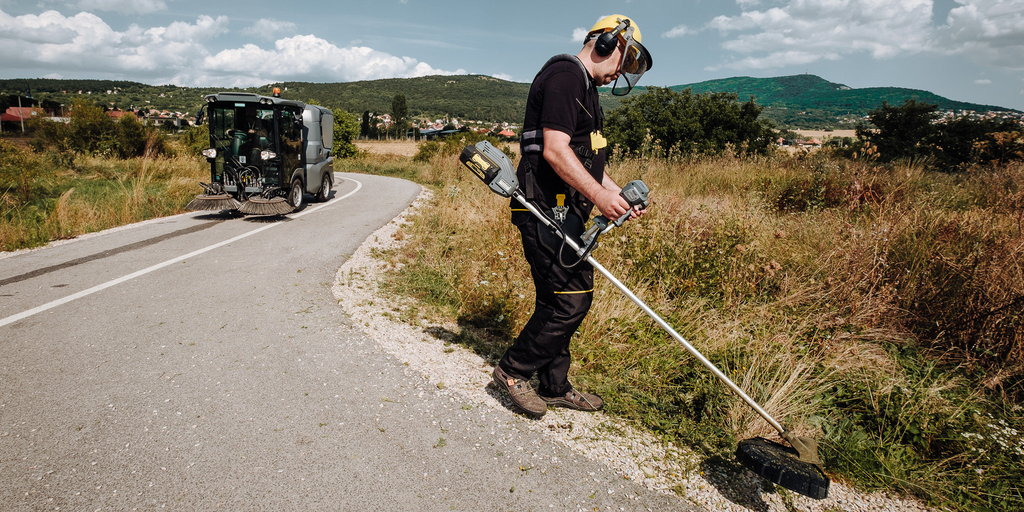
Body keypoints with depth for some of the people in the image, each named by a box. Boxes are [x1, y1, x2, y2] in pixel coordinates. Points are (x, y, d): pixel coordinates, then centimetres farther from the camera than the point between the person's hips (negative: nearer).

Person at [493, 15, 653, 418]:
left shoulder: (584, 88, 24)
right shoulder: (566, 75, -10)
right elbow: (555, 151, -21)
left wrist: (618, 194, 17)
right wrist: (598, 194, -24)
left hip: (562, 212, 11)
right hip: (548, 211, -11)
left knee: (559, 301, 13)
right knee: (571, 301, -8)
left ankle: (555, 387, 25)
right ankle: (513, 370, 9)